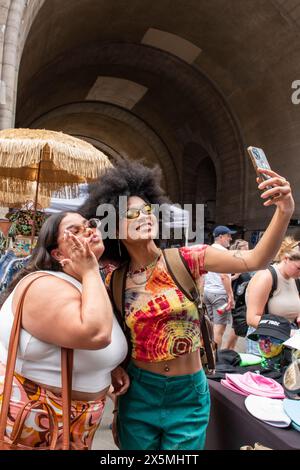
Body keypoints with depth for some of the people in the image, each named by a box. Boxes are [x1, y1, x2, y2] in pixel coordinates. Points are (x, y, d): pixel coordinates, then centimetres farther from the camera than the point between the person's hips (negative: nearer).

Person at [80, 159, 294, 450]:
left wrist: (284, 213, -36)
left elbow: (254, 260, -20)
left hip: (188, 396, -1)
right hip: (138, 394, 1)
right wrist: (117, 410, 9)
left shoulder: (186, 260, -11)